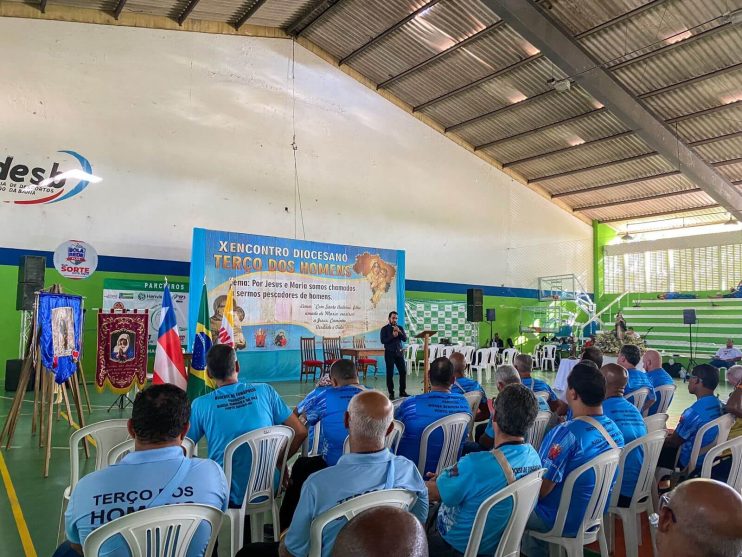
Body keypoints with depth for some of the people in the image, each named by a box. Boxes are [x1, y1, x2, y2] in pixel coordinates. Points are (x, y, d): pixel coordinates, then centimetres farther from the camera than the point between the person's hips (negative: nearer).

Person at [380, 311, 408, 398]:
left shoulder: (400, 328, 10)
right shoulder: (384, 329, 0)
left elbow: (405, 339, 2)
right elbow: (383, 341, -10)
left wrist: (399, 332, -13)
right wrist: (392, 336, -19)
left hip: (399, 352, 4)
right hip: (389, 353, -3)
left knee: (403, 371, 2)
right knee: (390, 373, -2)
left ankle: (402, 391, 13)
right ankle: (391, 392, 5)